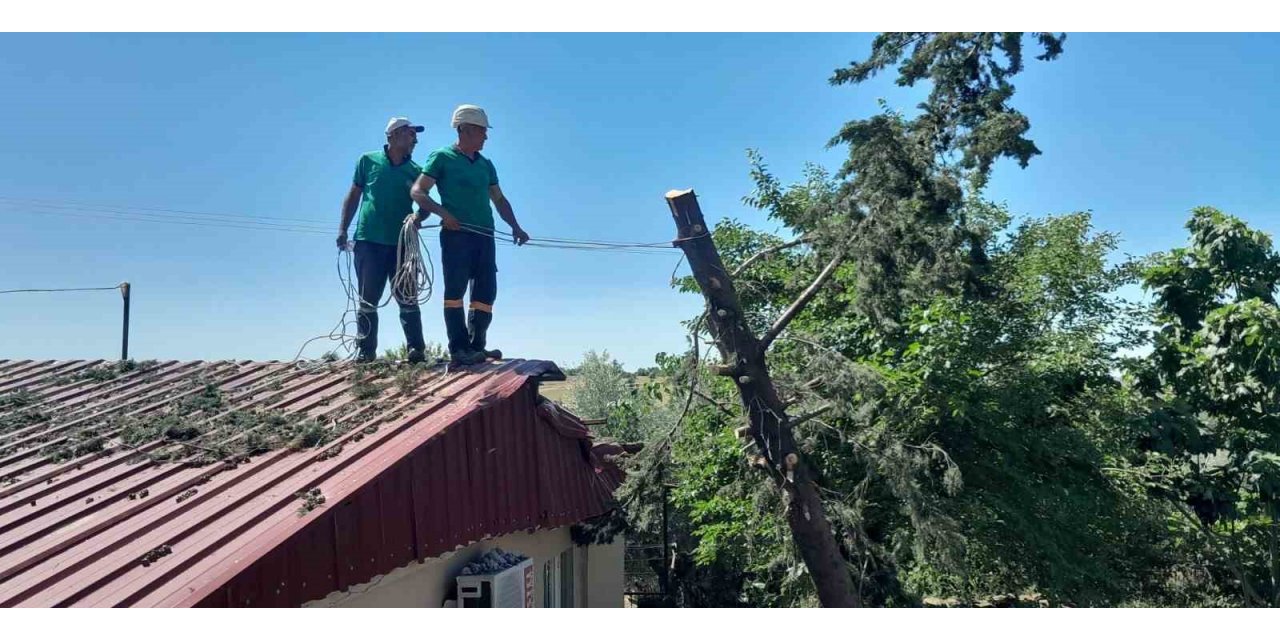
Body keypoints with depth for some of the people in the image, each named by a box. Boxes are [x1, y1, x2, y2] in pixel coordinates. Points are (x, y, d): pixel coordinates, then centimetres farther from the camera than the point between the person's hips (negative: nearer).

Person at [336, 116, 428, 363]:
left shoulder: (415, 171, 10)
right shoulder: (368, 161, 8)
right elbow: (353, 196, 11)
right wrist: (343, 229, 5)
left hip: (402, 243, 1)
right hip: (368, 241, -1)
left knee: (407, 299, -1)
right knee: (368, 300, 3)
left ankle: (416, 349, 0)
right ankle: (366, 351, 8)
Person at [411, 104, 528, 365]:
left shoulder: (486, 164, 20)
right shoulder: (442, 157, 3)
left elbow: (499, 200, 24)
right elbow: (417, 191, -3)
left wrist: (515, 227, 10)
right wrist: (442, 212, -18)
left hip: (484, 235, 6)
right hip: (456, 234, -6)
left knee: (486, 292, 4)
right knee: (455, 290, -6)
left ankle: (477, 346, 12)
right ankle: (459, 349, -5)